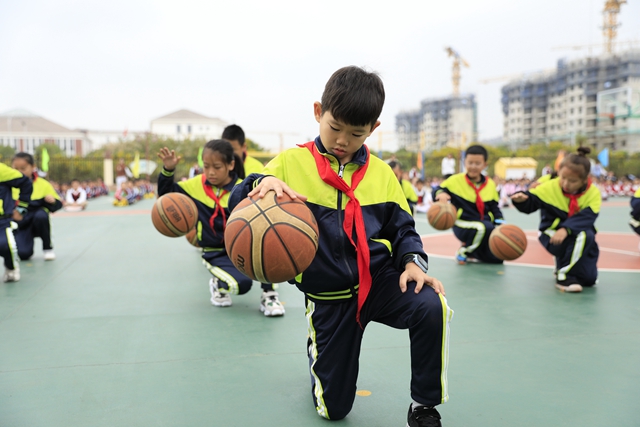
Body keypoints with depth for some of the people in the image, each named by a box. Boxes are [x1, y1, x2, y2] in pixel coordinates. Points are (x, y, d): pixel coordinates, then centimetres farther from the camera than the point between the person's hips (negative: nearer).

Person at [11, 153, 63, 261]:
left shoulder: (43, 184, -3)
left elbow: (58, 204, 0)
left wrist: (52, 201, -22)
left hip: (38, 223, 0)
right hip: (20, 225, 0)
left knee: (41, 215, -37)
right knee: (23, 254, -22)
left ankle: (48, 247, -12)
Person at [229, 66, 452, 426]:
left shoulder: (381, 173, 5)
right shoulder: (291, 163, -3)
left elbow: (402, 229, 9)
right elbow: (238, 205, -9)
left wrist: (413, 262, -12)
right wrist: (262, 183, -32)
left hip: (380, 279, 2)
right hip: (329, 296, -1)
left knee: (431, 307, -32)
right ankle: (318, 354, 39)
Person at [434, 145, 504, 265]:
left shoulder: (490, 184, 4)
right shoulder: (456, 180, -6)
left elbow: (494, 208, 11)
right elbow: (437, 192, -3)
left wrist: (501, 225, -5)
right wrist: (441, 194, -27)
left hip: (486, 226, 5)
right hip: (463, 226, -4)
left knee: (497, 258, -6)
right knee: (484, 228, -37)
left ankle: (473, 253, 25)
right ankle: (464, 252, -9)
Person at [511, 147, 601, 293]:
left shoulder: (593, 193, -10)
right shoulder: (549, 187, -9)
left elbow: (587, 217, -24)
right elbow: (530, 204, -8)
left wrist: (566, 229, -40)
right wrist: (521, 199, -32)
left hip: (582, 238, 3)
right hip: (552, 234, -3)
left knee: (589, 278, -8)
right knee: (581, 237, -34)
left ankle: (562, 263, 21)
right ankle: (564, 275, -21)